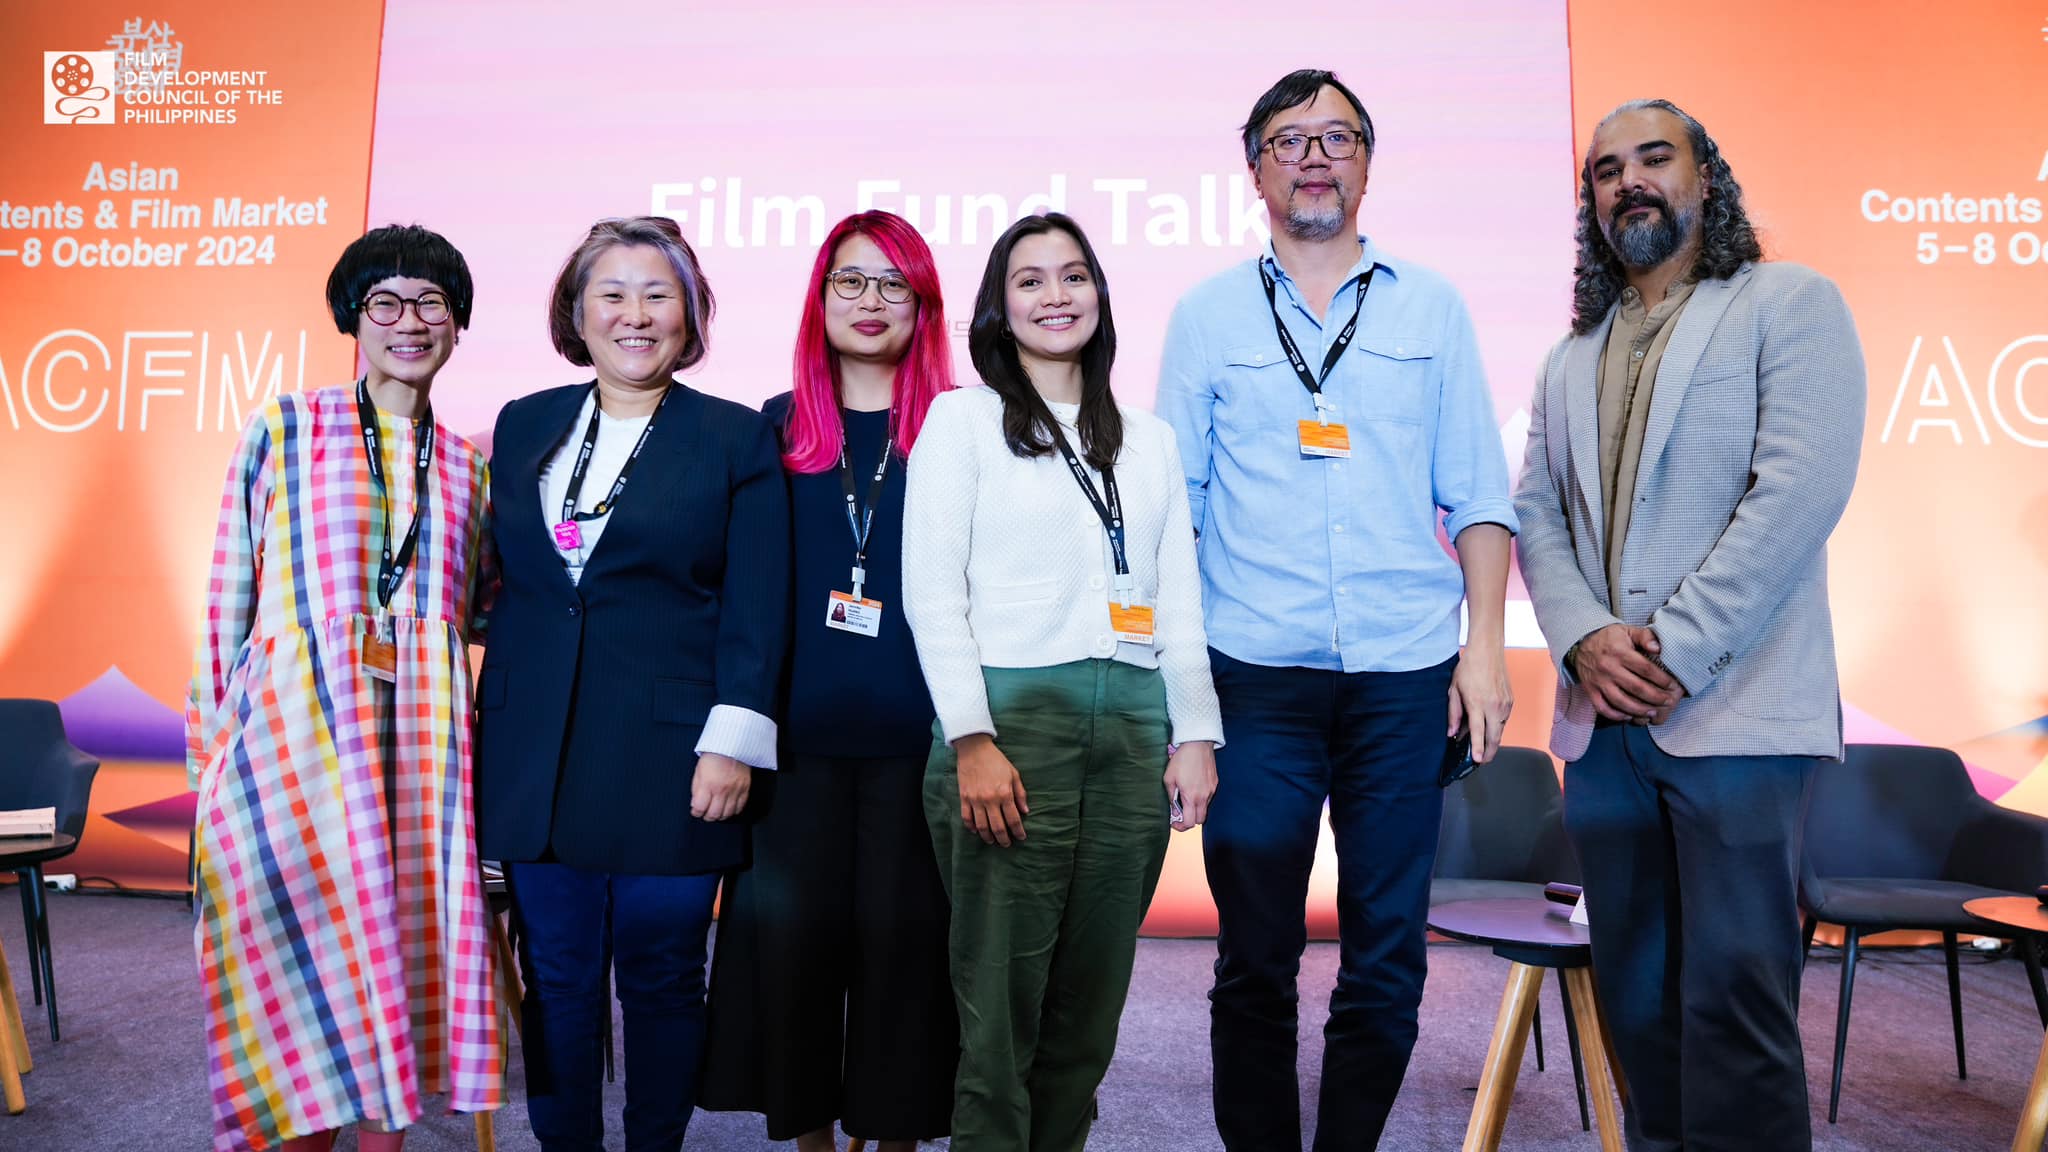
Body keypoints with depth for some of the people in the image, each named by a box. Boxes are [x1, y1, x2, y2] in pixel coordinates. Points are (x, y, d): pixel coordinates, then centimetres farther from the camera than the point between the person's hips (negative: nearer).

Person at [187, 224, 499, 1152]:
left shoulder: (467, 466, 14)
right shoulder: (283, 430, 5)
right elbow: (230, 587, 3)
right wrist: (213, 732, 0)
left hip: (419, 743, 3)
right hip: (293, 729, -3)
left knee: (404, 939, 5)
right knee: (303, 952, -1)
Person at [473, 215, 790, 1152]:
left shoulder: (738, 438, 0)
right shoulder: (523, 425, 12)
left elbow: (755, 609, -4)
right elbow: (498, 575, 15)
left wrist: (732, 742, -11)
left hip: (669, 756, -3)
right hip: (536, 753, 3)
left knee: (661, 975, 7)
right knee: (556, 973, 10)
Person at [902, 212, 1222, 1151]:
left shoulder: (1148, 440, 19)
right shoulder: (962, 419, 6)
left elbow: (1180, 599, 16)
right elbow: (932, 591, -3)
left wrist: (1195, 734, 6)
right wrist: (972, 740, -12)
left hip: (1132, 729, 4)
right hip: (1011, 718, -4)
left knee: (1089, 1003, 8)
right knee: (1001, 1003, -2)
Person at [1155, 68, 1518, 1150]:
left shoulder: (1431, 306, 11)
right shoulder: (1208, 314, 9)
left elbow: (1476, 492, 10)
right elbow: (1172, 501, 7)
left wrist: (1487, 643, 0)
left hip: (1405, 673, 1)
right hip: (1256, 673, -1)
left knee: (1387, 956, 7)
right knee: (1254, 956, 5)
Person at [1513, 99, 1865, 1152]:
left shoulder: (1790, 304, 3)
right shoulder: (1569, 360, 19)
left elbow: (1801, 489, -10)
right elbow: (1536, 513, 11)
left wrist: (1673, 649, -14)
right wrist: (1585, 638, -7)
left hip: (1734, 711, -5)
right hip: (1604, 717, 5)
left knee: (1733, 996, -5)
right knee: (1636, 992, 10)